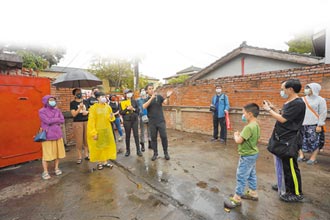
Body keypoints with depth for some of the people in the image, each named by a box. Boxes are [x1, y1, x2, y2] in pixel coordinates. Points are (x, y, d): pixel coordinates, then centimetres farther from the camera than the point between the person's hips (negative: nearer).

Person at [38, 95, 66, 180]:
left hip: (57, 134, 4)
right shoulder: (42, 111, -6)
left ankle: (56, 168, 27)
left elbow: (62, 121, 0)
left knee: (58, 152, 11)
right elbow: (48, 121, -17)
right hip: (47, 135, -4)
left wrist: (52, 121, -10)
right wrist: (57, 119, -4)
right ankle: (45, 172, 17)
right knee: (46, 154, 2)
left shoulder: (57, 110, 7)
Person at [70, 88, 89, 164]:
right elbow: (73, 114, -8)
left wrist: (87, 112, -6)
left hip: (86, 122, 3)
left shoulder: (86, 101, 11)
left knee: (87, 139, 7)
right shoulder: (72, 103, 0)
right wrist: (80, 107, -19)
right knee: (79, 140, 0)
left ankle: (86, 155, 19)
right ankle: (79, 157, 12)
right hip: (77, 123, -3)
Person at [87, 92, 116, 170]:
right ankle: (99, 163, 24)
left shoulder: (108, 107, 3)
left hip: (107, 130, 5)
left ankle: (105, 162, 25)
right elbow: (91, 121, -13)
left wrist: (111, 117, -12)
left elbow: (111, 119, 13)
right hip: (98, 131, -4)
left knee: (107, 145, 10)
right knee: (98, 147, 7)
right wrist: (93, 133, -18)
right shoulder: (93, 108, -11)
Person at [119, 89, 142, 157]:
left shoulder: (134, 101, 7)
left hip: (135, 120, 1)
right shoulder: (122, 102, 1)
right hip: (127, 121, -1)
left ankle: (138, 150, 10)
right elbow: (121, 112, -4)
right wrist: (127, 108, -16)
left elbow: (138, 110, 8)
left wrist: (133, 109, -11)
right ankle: (128, 150, 21)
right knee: (127, 136, 7)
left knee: (136, 135, 2)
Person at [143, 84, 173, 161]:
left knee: (164, 137, 2)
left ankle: (166, 152, 19)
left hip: (161, 121, -1)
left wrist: (167, 97, -32)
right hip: (152, 122, 1)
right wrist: (152, 98, -27)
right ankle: (155, 153, 24)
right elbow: (144, 106, -17)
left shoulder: (159, 96, 2)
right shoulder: (146, 99, 3)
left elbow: (165, 102, -11)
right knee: (153, 138, 9)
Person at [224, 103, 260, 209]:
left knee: (241, 176, 1)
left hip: (247, 156, -10)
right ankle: (253, 193, 38)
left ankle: (237, 198, 12)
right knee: (251, 174, 23)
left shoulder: (249, 127, -28)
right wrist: (240, 135, 4)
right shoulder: (256, 125, 4)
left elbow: (238, 140, -29)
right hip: (252, 154, 10)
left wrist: (235, 135, -7)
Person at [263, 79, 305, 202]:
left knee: (291, 167, 3)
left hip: (290, 142, -10)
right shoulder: (288, 102, 10)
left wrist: (268, 110, -13)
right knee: (285, 165, 22)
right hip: (284, 140, 10)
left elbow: (282, 119, -22)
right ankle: (287, 186, 39)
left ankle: (297, 194, 19)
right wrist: (273, 108, 8)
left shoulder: (298, 103, -20)